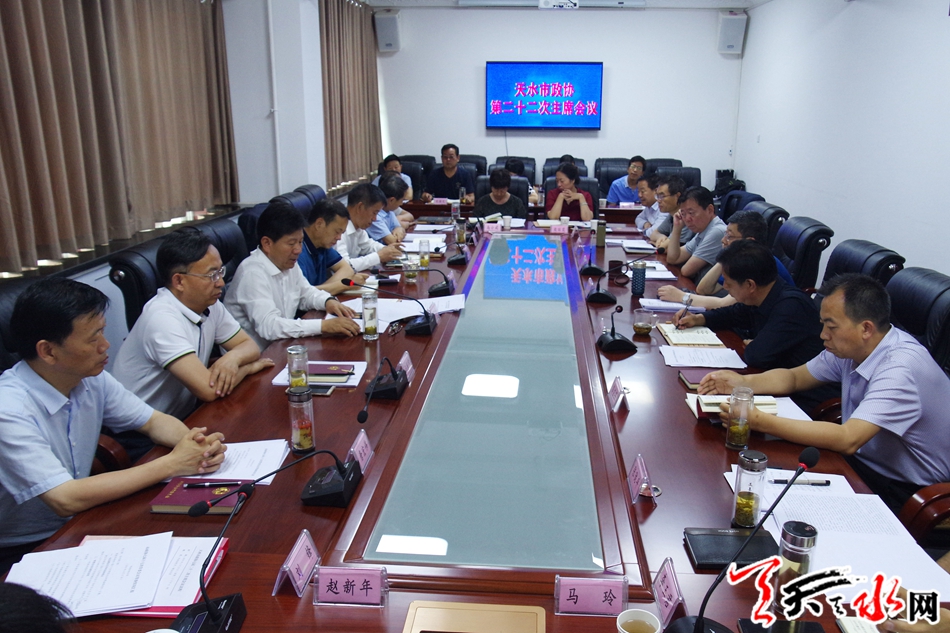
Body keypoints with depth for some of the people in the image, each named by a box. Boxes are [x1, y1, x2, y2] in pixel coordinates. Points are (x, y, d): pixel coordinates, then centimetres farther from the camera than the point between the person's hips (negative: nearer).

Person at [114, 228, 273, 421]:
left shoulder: (209, 304, -1)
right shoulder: (162, 318, -24)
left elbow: (250, 346, 6)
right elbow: (208, 389, -29)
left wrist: (233, 358, -17)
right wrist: (249, 367, -11)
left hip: (185, 417, 7)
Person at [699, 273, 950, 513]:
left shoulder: (901, 368, -29)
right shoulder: (850, 347, -4)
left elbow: (848, 439, -38)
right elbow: (795, 377, 9)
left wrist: (759, 421, -41)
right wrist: (743, 382, -11)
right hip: (862, 460, 7)